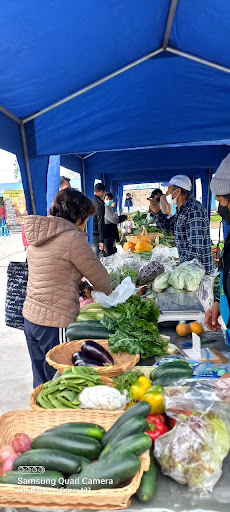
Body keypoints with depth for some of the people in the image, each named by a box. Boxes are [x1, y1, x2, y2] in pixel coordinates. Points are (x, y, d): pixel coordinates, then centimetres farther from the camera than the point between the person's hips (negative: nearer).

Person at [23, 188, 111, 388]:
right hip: (55, 323, -8)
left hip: (31, 317, 8)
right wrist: (109, 295, 12)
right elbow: (101, 279, -8)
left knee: (42, 383, 21)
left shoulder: (38, 234, 8)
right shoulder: (72, 238, -17)